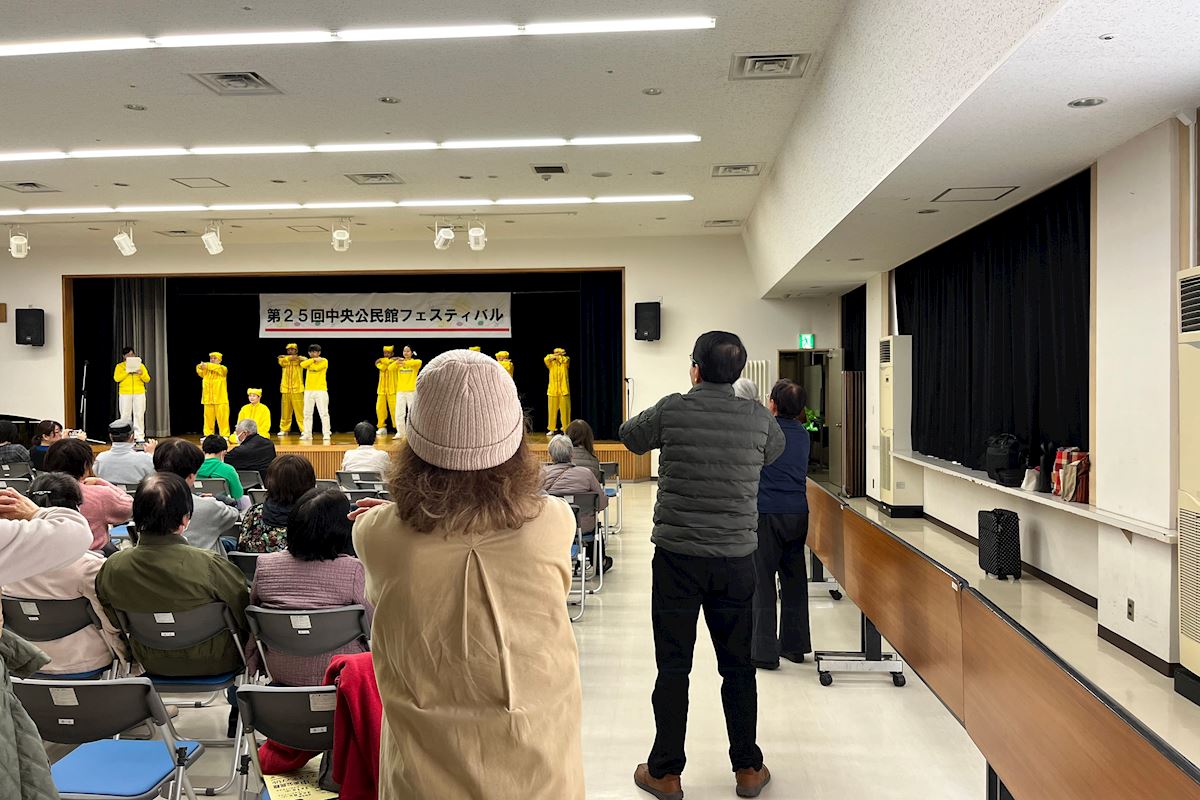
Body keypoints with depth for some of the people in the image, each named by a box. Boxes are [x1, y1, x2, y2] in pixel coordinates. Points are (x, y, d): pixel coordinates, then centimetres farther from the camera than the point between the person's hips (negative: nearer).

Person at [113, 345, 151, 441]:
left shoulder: (140, 365, 12)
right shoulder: (119, 366, 8)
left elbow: (147, 379, 6)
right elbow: (116, 378, -6)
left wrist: (141, 374, -13)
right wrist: (127, 371, -13)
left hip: (139, 393, 1)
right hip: (125, 394, -1)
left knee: (139, 415, -3)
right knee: (125, 416, 0)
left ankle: (140, 436, -2)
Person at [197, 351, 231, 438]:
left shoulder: (223, 369, 3)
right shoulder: (206, 370, 14)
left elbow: (218, 368, -18)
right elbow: (199, 370, -3)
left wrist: (207, 365, -27)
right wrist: (201, 366, -24)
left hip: (220, 400, -3)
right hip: (208, 400, 3)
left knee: (222, 419, -3)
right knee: (208, 419, 5)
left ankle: (225, 436, 2)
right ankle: (208, 436, 13)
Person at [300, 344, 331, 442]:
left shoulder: (324, 361, 0)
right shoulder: (308, 361, 15)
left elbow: (316, 367, -17)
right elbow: (302, 364, -8)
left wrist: (311, 361, 1)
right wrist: (314, 359, -12)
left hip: (321, 390, -5)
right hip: (308, 390, 5)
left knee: (324, 413, -7)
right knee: (307, 413, 6)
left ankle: (326, 434, -6)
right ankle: (307, 434, 12)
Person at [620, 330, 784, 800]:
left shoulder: (672, 410, -7)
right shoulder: (758, 418, -1)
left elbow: (630, 437, 12)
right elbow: (774, 452, 20)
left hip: (677, 556, -2)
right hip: (737, 558, 2)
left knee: (673, 667, 7)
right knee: (738, 666, 14)